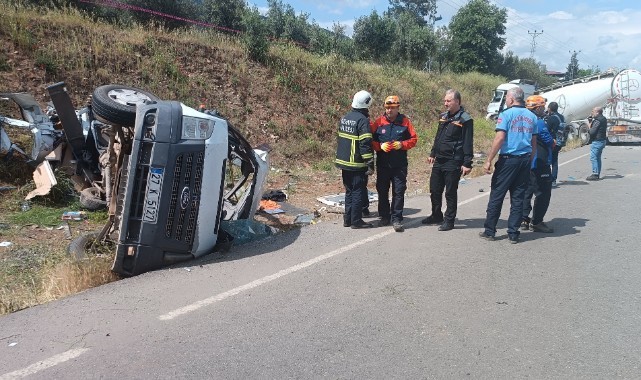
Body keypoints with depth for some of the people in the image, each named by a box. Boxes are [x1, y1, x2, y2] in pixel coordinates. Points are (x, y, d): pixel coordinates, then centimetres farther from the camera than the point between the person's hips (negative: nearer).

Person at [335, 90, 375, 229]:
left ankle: (347, 219, 21)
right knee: (358, 191, 1)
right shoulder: (363, 120, -15)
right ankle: (356, 221, 5)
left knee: (349, 191, 16)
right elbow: (366, 144, -19)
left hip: (343, 161, 8)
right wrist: (370, 164, -16)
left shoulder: (345, 118, 9)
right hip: (357, 164, -8)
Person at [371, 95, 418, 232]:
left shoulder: (405, 121, 1)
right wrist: (380, 146, -14)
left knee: (399, 191, -2)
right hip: (382, 163, 1)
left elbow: (413, 139, 4)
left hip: (400, 164, -1)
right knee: (382, 190, 10)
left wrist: (402, 145, -13)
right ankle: (384, 216, 25)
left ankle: (396, 219, 4)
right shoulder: (379, 122, 2)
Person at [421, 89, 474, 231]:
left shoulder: (465, 119, -11)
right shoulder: (443, 116, 12)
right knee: (434, 190, 13)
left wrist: (467, 163, -18)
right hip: (439, 160, 8)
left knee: (450, 192, 1)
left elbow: (468, 143, -14)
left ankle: (449, 220, 12)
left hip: (453, 162, -7)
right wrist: (433, 154, 21)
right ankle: (436, 215, 29)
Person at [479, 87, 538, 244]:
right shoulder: (532, 117, 10)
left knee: (496, 196, 4)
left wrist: (489, 160, -13)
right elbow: (534, 142, 12)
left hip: (508, 159, -5)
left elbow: (499, 139, -15)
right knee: (518, 198, 8)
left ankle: (489, 231, 10)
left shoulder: (506, 114, -7)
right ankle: (513, 234, 11)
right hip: (525, 160, 5)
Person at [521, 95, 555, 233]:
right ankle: (536, 222, 0)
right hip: (540, 164, -9)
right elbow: (550, 142, -14)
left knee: (527, 191, 14)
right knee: (543, 193, -1)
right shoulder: (539, 122, -17)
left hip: (527, 163, 9)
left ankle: (524, 219, 17)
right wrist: (554, 142, 8)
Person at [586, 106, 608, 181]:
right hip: (602, 141, 10)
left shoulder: (597, 120, -18)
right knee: (598, 158, 15)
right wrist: (591, 121, 6)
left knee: (593, 158, -7)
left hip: (597, 142, -10)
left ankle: (595, 174, -8)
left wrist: (590, 123, -8)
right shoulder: (603, 119, 13)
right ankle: (597, 174, 20)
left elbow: (592, 132, -21)